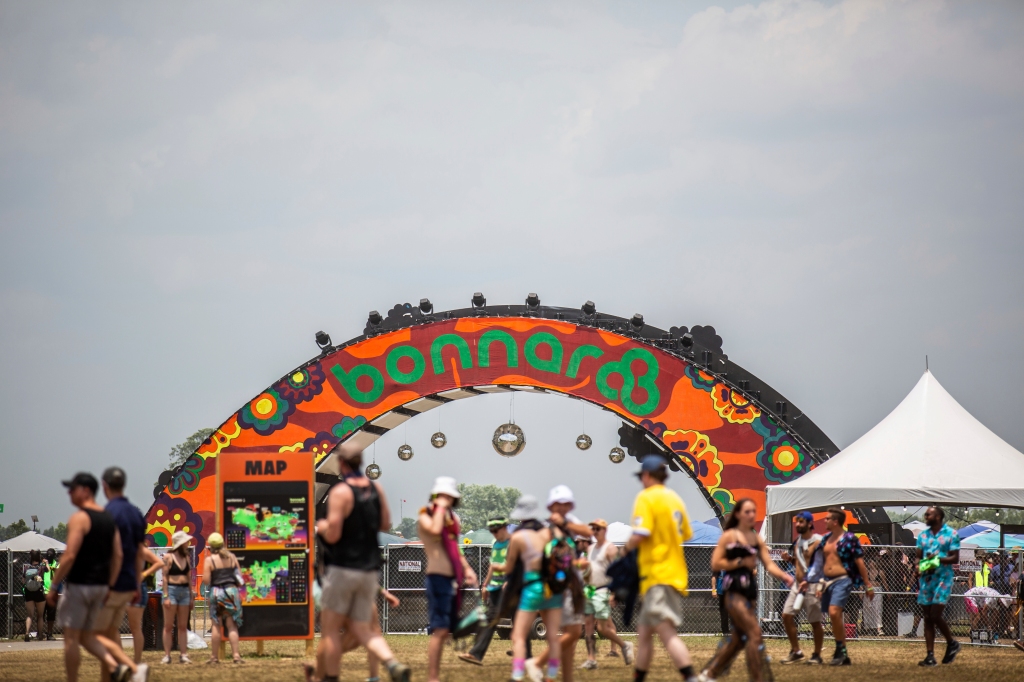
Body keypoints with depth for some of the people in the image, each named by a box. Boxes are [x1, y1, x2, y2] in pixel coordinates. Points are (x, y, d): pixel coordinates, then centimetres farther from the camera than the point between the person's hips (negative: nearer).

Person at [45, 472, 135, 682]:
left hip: (79, 585, -8)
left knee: (71, 637, 0)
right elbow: (117, 556, 11)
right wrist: (108, 587, 16)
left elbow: (69, 556, -19)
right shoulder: (109, 519, 12)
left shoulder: (79, 518, -13)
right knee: (87, 635, 16)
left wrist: (53, 586, -13)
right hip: (100, 586, 8)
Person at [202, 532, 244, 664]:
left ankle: (214, 657, 5)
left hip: (216, 592, -2)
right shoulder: (232, 557, 6)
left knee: (216, 626, 3)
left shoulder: (209, 560, -5)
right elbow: (239, 576, 8)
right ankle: (236, 655, -6)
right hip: (231, 590, 2)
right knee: (232, 625, 2)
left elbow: (206, 580, -9)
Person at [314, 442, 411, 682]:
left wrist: (322, 527, 3)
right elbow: (385, 525, 17)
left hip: (342, 569, -6)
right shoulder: (376, 489, 6)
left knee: (330, 628, 5)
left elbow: (332, 535, -17)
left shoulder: (340, 492, -14)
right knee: (360, 628, 10)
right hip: (370, 570, 6)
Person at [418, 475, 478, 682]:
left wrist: (467, 568, 14)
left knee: (445, 631, 10)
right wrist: (440, 507, -15)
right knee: (440, 630, -15)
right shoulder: (426, 516, -5)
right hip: (437, 576, -9)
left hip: (453, 578, 9)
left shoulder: (452, 518, 18)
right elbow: (435, 530, -28)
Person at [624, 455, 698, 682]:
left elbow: (640, 535, -19)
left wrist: (627, 547, 0)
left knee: (667, 633, -17)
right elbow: (686, 534, 21)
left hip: (657, 575, -9)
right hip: (676, 574, 9)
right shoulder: (674, 498, 15)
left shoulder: (646, 497, -9)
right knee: (644, 632, 17)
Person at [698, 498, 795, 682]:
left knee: (739, 639, 11)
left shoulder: (757, 539, 14)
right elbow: (715, 564, -8)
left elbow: (769, 564, 6)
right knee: (754, 632, -16)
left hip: (750, 591, 7)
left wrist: (784, 576, -12)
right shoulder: (729, 536, -3)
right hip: (734, 591, -7)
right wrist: (741, 562, -12)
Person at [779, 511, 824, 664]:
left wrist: (807, 581, -28)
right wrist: (789, 558, 6)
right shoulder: (798, 540, 14)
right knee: (786, 615, 0)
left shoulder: (817, 541, -10)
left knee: (815, 621, -1)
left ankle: (817, 655, 10)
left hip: (812, 586, -8)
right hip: (798, 583, 8)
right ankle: (796, 651, 9)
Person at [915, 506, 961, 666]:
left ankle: (952, 643, 11)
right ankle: (930, 655, 3)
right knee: (928, 618, 3)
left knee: (935, 616, -13)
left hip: (943, 579, -5)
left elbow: (955, 558, -7)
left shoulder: (951, 534, -3)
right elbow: (918, 556, 15)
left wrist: (939, 559, -22)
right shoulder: (923, 535, 13)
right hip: (926, 579, 5)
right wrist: (918, 566, -7)